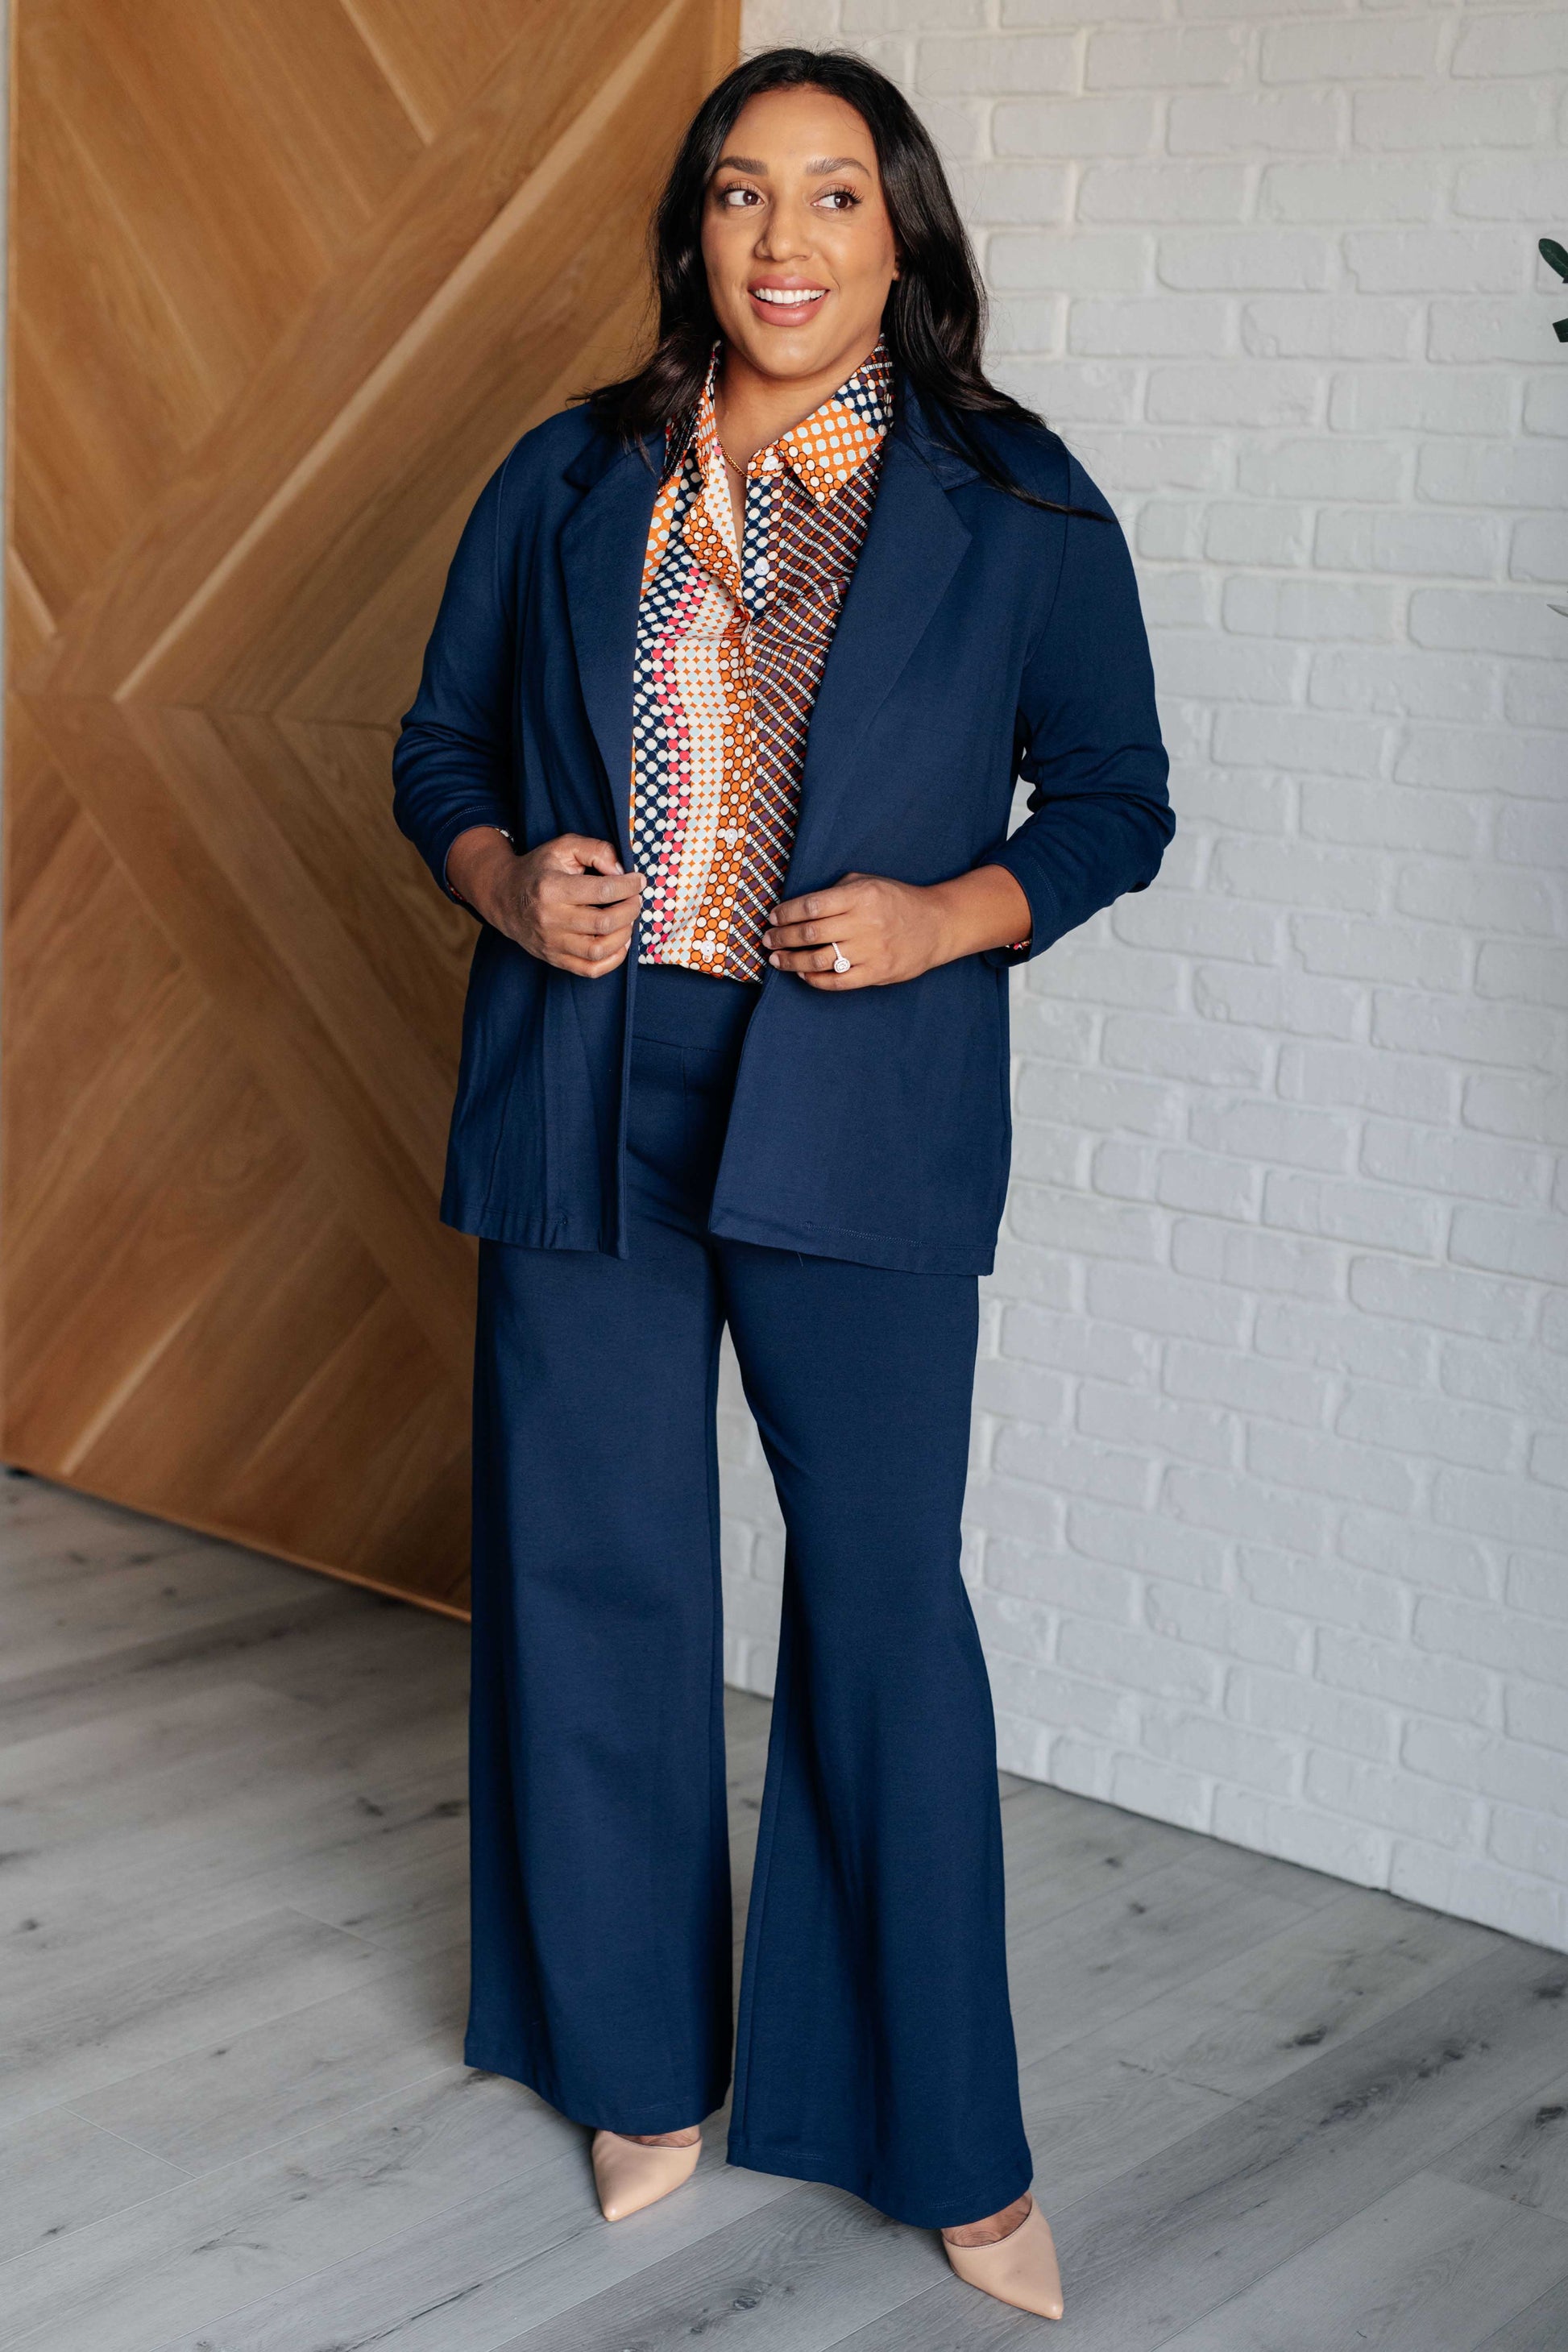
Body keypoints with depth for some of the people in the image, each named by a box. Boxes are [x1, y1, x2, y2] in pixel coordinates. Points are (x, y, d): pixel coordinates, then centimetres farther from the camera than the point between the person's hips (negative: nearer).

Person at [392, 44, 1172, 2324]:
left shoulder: (1017, 508, 1)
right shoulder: (573, 485, 6)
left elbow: (1115, 798, 6)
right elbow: (442, 747, 13)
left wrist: (950, 913, -12)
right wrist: (506, 876, -8)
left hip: (860, 1120, -2)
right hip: (587, 1093, 3)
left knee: (884, 1604, 1)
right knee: (591, 1583, 9)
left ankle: (948, 2139, 17)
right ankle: (640, 2065, 29)